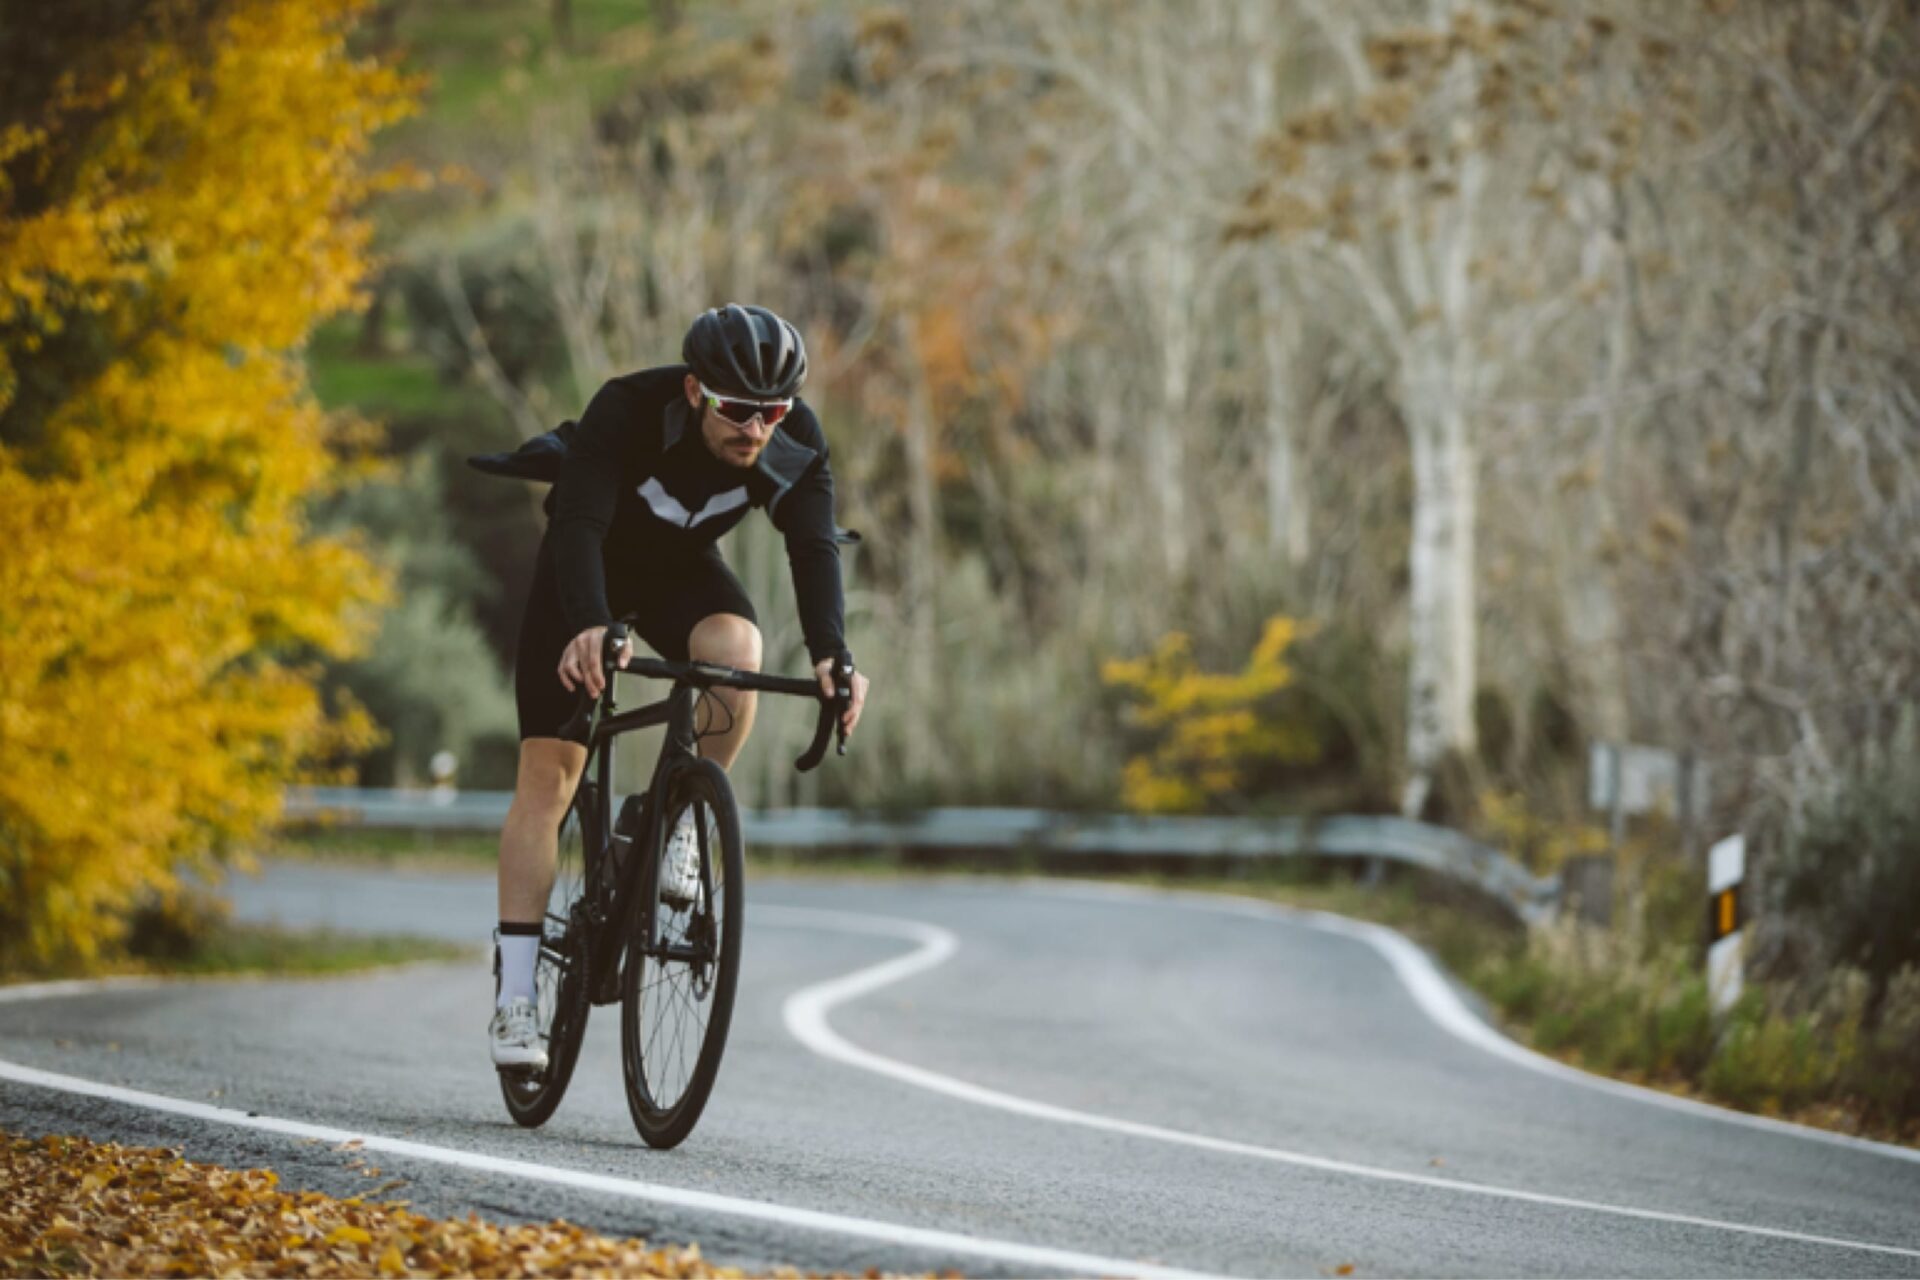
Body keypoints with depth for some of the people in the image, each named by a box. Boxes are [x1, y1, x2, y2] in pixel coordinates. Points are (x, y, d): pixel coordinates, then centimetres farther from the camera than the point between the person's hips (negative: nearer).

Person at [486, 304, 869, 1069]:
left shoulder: (795, 444, -25)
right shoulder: (628, 412, -35)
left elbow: (814, 546, -33)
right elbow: (578, 524, -46)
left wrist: (831, 653, -50)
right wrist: (589, 626, -63)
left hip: (682, 571, 2)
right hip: (588, 572, -2)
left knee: (736, 648, -34)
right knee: (547, 777, -10)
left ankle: (684, 822, -10)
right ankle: (514, 1002, -7)